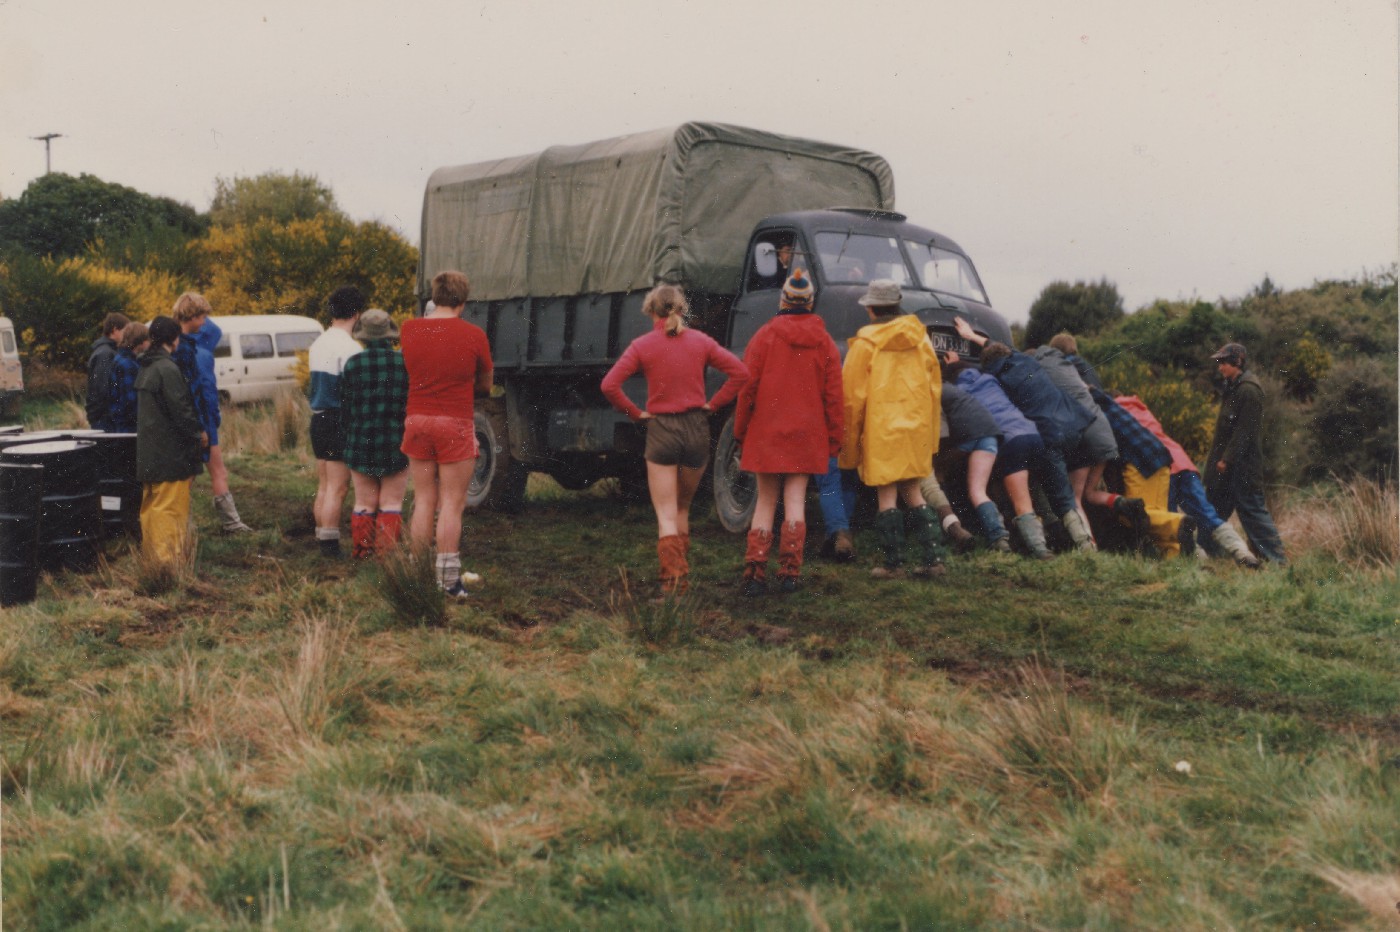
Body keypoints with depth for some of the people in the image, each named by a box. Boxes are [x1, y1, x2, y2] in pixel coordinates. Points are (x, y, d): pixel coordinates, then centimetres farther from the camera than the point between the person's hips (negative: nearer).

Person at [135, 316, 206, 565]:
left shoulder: (146, 368, 13)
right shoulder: (167, 368, -16)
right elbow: (180, 409, -18)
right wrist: (199, 432, -2)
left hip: (149, 451, 9)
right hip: (171, 451, -9)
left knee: (151, 506, 15)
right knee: (171, 507, -5)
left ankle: (151, 554, 24)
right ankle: (169, 560, -3)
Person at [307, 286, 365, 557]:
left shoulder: (317, 344, 13)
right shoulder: (348, 347, -14)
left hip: (318, 419, 9)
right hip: (339, 421, -9)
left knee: (324, 486, 14)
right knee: (337, 488, -5)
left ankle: (322, 540, 18)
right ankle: (330, 544, -4)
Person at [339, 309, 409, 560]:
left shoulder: (353, 364, -3)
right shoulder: (404, 362, -5)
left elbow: (345, 407, 1)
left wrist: (350, 438, 14)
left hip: (361, 443, 1)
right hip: (397, 445, -1)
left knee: (364, 504, 10)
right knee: (391, 504, 5)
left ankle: (361, 553, 13)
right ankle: (386, 553, 0)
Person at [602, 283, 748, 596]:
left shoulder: (642, 345, -6)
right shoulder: (700, 341, 1)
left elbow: (609, 385, -13)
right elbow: (740, 373, -3)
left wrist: (636, 413, -2)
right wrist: (713, 405, 2)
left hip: (661, 430, -3)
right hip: (696, 428, 3)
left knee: (666, 515, 3)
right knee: (683, 509, 20)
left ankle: (674, 577, -9)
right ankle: (681, 571, 24)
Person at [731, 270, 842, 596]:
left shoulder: (765, 336, -3)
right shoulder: (824, 342, 4)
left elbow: (747, 387, -4)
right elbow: (833, 395, 3)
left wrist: (740, 431, 5)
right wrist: (834, 439, 9)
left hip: (765, 432, -1)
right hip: (806, 434, 1)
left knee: (765, 501, 6)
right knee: (795, 501, 6)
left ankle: (755, 573, 0)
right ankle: (790, 572, 0)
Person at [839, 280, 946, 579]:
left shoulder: (865, 343, -6)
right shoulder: (919, 337, 8)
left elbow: (853, 394, -5)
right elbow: (934, 383, 13)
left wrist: (849, 439, 3)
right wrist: (929, 428, 21)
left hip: (882, 427, -5)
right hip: (916, 425, 5)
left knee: (886, 495, 1)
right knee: (912, 491, 13)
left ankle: (894, 564, 2)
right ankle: (934, 558, 8)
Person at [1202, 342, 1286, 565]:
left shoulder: (1249, 390, -16)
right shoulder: (1233, 388, 15)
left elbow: (1244, 431, -20)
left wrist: (1226, 460, -19)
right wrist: (1217, 459, 15)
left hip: (1242, 464, -10)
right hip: (1227, 464, 10)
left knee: (1253, 510, -5)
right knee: (1213, 508, 12)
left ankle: (1277, 558, 0)